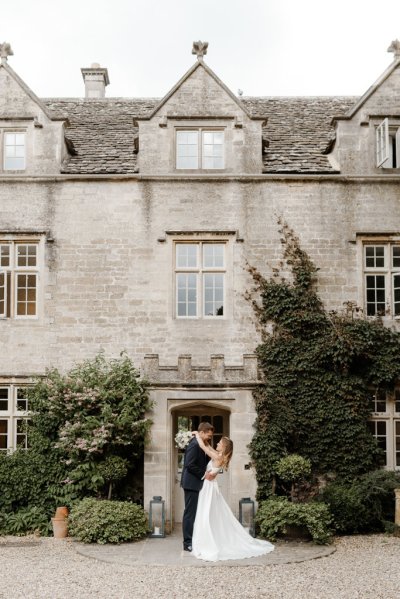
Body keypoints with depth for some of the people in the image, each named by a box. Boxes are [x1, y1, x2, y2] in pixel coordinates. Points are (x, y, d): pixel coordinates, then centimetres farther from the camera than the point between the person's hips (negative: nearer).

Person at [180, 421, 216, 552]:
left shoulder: (199, 444, 13)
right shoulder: (194, 444, -18)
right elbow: (189, 465, -22)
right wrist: (204, 474, -16)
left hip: (196, 483, 10)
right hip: (192, 483, -10)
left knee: (194, 512, 12)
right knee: (190, 513, -5)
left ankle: (192, 540, 18)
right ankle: (188, 543, 0)